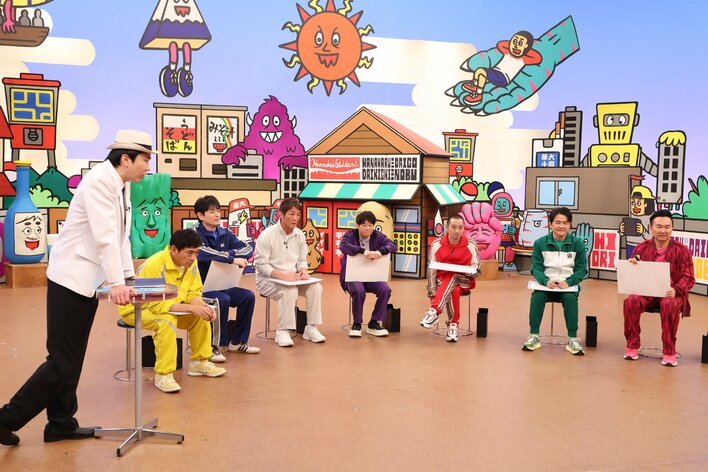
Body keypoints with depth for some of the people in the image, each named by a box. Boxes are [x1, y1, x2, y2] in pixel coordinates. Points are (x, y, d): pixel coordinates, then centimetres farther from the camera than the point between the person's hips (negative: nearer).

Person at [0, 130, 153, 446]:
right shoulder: (98, 181, -18)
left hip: (88, 281, 9)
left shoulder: (122, 185, 9)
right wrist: (117, 283, -31)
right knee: (62, 361, -5)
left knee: (72, 359, 14)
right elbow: (105, 236, -27)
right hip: (71, 279, -9)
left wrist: (129, 276, 10)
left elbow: (122, 236, 14)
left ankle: (61, 424, 23)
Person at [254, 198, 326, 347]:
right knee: (289, 290, -35)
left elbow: (302, 259, 13)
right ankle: (282, 332, -22)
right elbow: (260, 264, -14)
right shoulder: (267, 235, -12)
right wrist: (283, 275, -27)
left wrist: (303, 270, -12)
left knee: (316, 287, -19)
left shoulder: (299, 234, 6)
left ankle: (311, 328, -10)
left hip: (292, 278, 6)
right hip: (268, 279, -5)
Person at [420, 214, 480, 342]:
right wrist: (432, 293, -7)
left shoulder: (471, 245, -4)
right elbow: (431, 269, 0)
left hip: (464, 281, 0)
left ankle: (434, 312, -37)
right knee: (454, 291, -35)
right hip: (443, 280, 1)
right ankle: (452, 326, -30)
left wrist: (468, 272, -22)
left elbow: (476, 269, 2)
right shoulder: (437, 244, -2)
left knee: (453, 277, -37)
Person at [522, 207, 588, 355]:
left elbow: (582, 269, -2)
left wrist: (568, 282, -21)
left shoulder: (577, 244, 0)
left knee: (570, 298, -32)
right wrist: (546, 281, -23)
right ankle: (534, 336, -18)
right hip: (546, 284, 1)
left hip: (569, 285, -1)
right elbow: (536, 268, -2)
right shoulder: (540, 243, 2)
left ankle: (572, 339, -20)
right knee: (537, 296, -29)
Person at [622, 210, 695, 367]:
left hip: (671, 294, -2)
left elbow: (688, 278, -3)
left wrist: (676, 290, -23)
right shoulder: (642, 248, 7)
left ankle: (669, 352, -19)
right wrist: (631, 265, -14)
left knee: (669, 305, -36)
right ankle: (632, 346, -12)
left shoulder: (681, 250, 0)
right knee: (631, 301, -28)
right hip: (646, 292, 2)